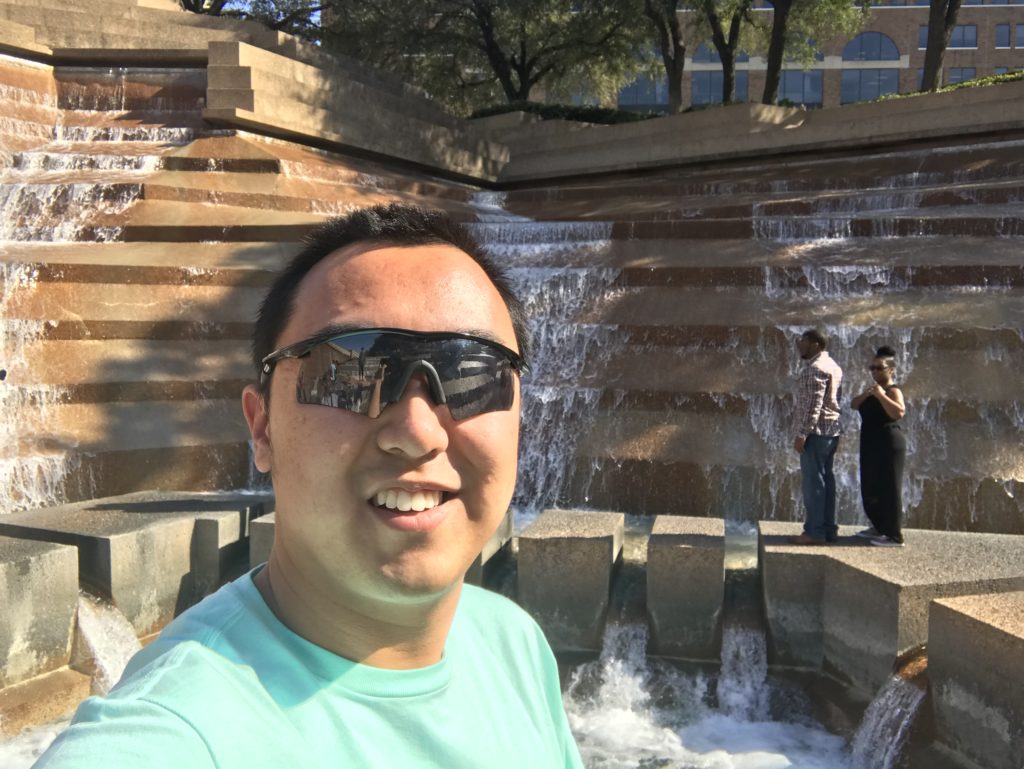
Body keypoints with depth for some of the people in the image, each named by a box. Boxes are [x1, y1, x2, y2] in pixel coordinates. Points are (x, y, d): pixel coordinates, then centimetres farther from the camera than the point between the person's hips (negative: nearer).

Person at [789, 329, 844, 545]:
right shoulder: (832, 365, 18)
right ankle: (828, 529, 12)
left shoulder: (815, 368, -14)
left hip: (816, 431, -10)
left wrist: (801, 433, -20)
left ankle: (815, 532, -7)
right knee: (825, 479, 10)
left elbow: (813, 404, -20)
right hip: (831, 430, 10)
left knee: (812, 481, -8)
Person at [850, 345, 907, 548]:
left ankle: (894, 536, -4)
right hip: (871, 445, 10)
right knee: (871, 488, 15)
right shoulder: (873, 390, 17)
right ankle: (879, 527, 29)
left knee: (888, 489, -7)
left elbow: (899, 412, -29)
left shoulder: (892, 391, -12)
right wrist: (866, 394, -9)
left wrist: (881, 395, -27)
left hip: (889, 445, -10)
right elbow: (854, 405, 8)